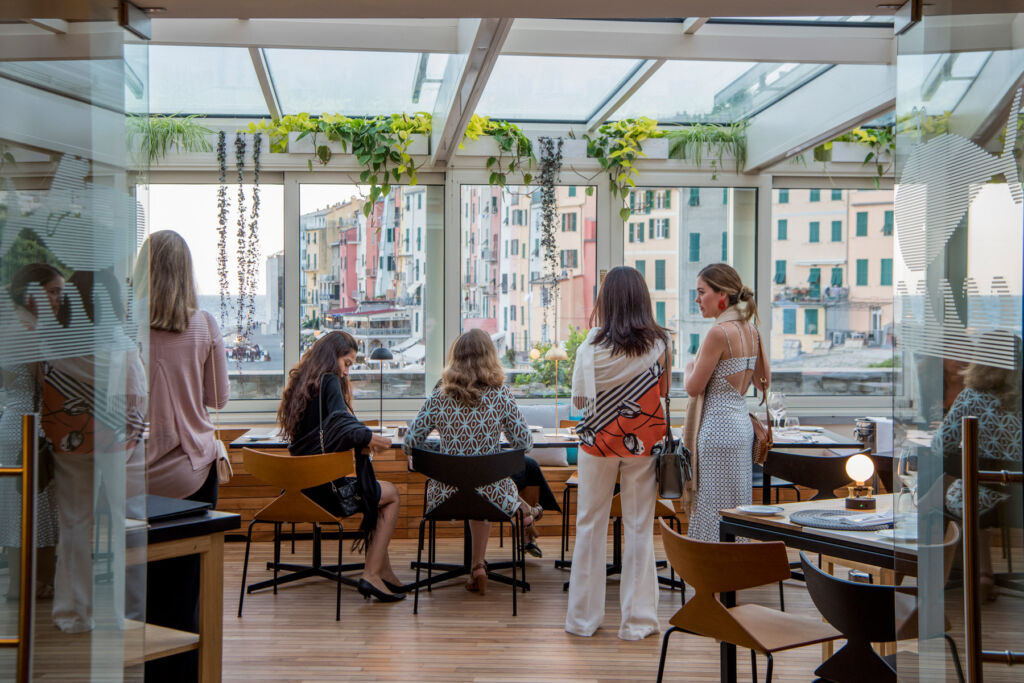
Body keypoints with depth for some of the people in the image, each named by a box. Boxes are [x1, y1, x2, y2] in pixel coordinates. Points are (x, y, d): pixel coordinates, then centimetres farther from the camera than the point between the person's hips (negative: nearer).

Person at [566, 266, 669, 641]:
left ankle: (583, 617, 18)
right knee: (639, 528, 8)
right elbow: (664, 391, 3)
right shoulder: (658, 343, -6)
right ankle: (637, 620, 14)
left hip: (599, 440, 0)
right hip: (643, 441, 1)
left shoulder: (592, 346, -8)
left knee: (590, 525, 10)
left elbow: (578, 399, -2)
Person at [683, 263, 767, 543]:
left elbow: (693, 388, -13)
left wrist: (690, 367, 6)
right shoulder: (752, 330, 8)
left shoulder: (719, 332, -17)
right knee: (737, 510, 15)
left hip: (718, 430, -9)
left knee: (715, 513, -1)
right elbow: (763, 382, 18)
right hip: (742, 423, 9)